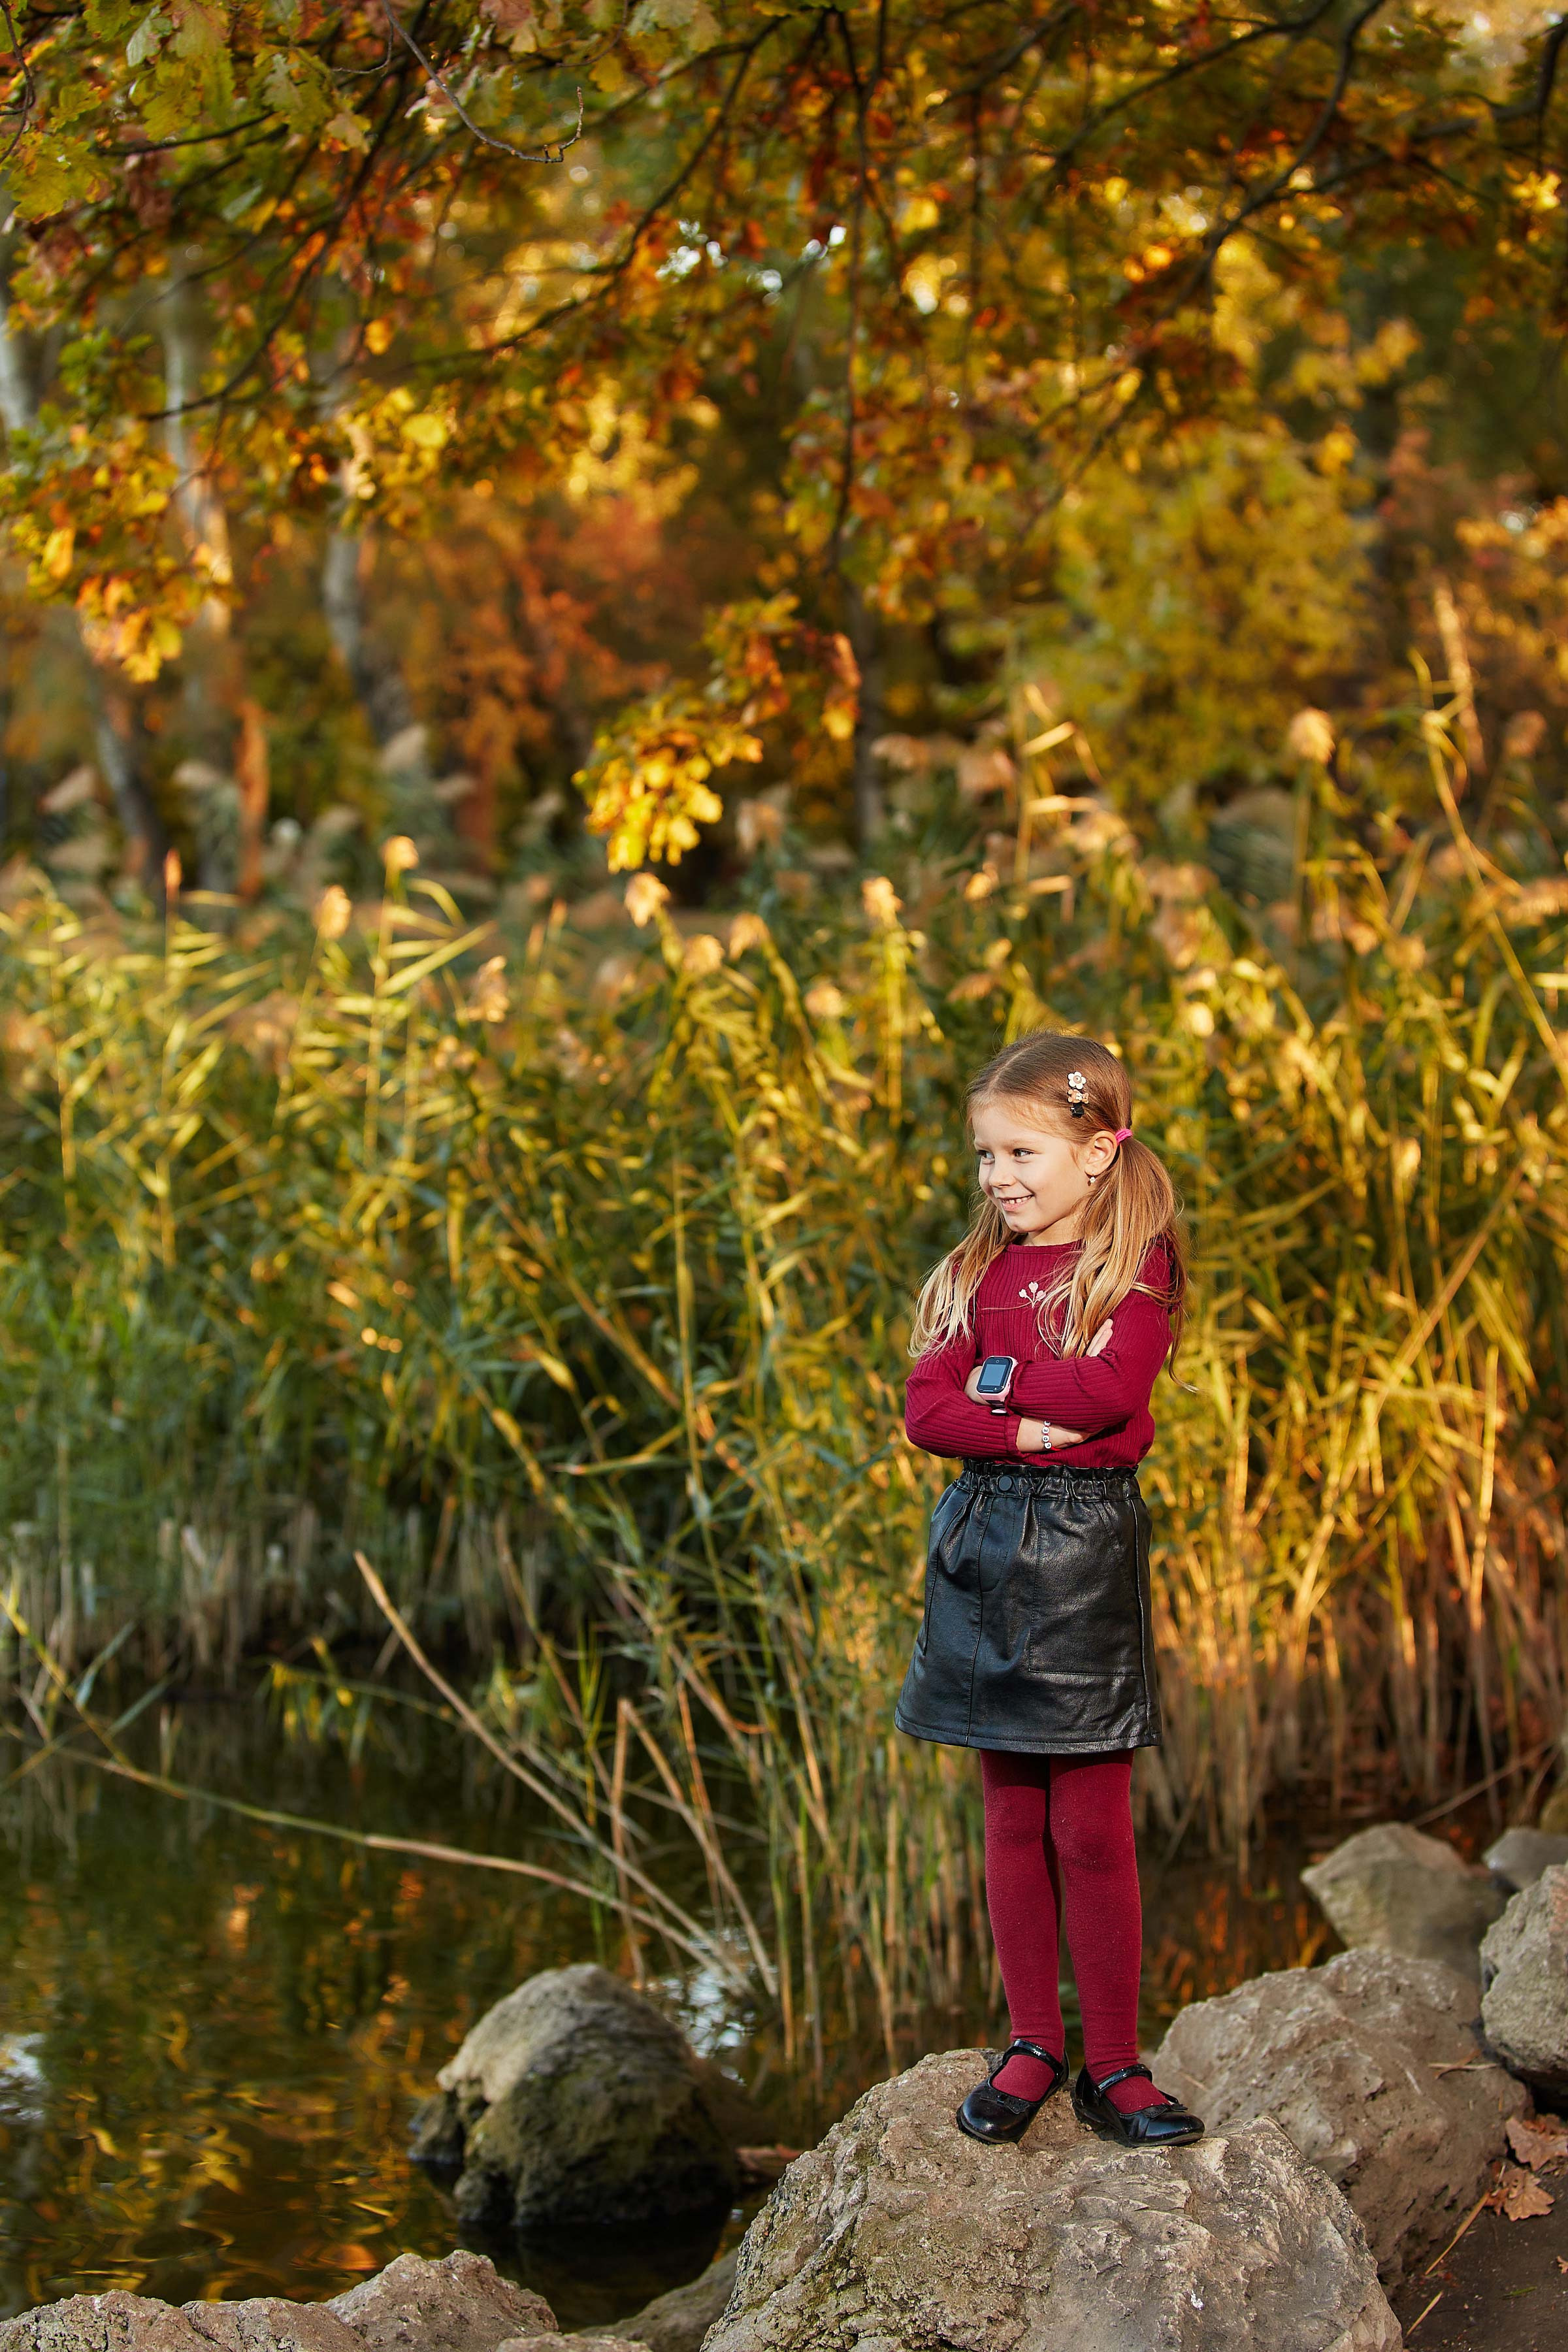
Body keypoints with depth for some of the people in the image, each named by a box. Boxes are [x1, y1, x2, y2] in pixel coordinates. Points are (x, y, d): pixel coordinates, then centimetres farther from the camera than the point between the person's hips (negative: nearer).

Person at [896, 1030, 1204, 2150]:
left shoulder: (1134, 1264, -2)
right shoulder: (977, 1271, 10)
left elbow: (1113, 1387, -19)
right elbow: (928, 1411, -2)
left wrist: (996, 1380, -6)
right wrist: (1038, 1422, -16)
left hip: (1088, 1548, -4)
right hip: (985, 1541, 4)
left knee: (1093, 1826, -2)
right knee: (1013, 1816, 10)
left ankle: (1115, 2065, 9)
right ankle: (1033, 2046, 20)